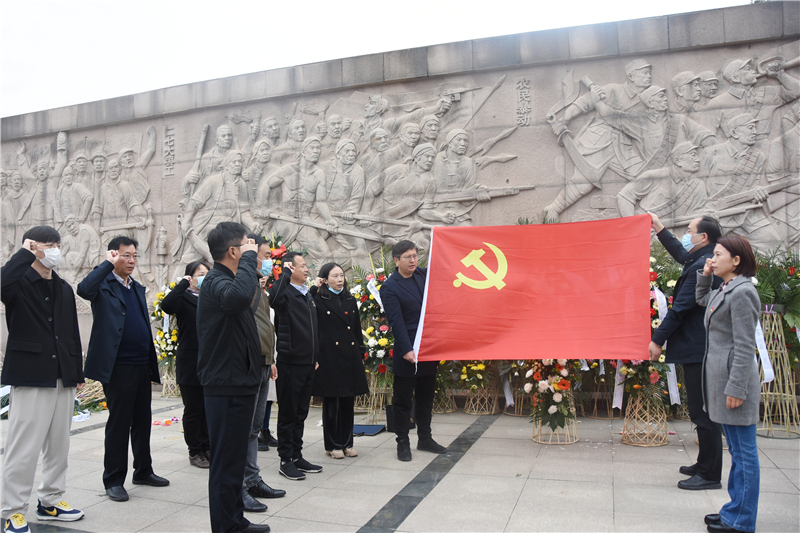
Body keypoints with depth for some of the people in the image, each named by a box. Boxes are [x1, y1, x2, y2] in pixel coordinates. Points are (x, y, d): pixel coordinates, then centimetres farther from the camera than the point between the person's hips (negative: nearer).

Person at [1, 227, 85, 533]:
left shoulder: (64, 290, 14)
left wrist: (78, 373, 15)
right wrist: (26, 253, -21)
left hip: (63, 380, 7)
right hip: (30, 379, -6)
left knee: (59, 445, 13)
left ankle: (51, 501, 27)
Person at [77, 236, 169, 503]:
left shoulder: (138, 288, 16)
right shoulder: (104, 284, -4)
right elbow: (84, 289, -30)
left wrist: (152, 363, 14)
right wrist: (108, 263, -21)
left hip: (142, 365, 7)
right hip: (118, 367, -7)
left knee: (142, 420, 15)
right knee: (119, 422, 1)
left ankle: (143, 471, 28)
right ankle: (114, 480, 14)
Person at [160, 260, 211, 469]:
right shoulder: (184, 298, -5)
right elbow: (167, 305, -26)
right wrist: (184, 283, -19)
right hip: (190, 362, -5)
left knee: (208, 408, 12)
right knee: (193, 409, 4)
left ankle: (206, 448, 24)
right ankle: (195, 452, 16)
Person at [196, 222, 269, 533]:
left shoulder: (224, 280, 16)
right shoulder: (216, 282, -18)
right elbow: (238, 296, -42)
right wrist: (248, 257, -28)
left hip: (239, 383, 11)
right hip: (227, 387, -11)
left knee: (234, 458, 20)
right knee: (226, 463, 0)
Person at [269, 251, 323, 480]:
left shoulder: (308, 294, 14)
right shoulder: (286, 292, -12)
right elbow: (274, 299, -38)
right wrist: (285, 274, -28)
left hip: (307, 363, 8)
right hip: (290, 362, -8)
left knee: (301, 412, 15)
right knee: (288, 413, 3)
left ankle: (297, 456, 26)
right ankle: (286, 460, 13)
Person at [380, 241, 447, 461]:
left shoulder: (424, 275, 7)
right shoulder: (389, 287, -10)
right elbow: (396, 321, -16)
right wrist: (406, 350, -22)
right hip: (407, 352, -6)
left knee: (426, 396, 16)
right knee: (402, 399, 5)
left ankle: (425, 438, 29)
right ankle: (402, 443, 17)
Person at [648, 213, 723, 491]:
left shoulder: (702, 267, -20)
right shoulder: (702, 261, 11)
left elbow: (680, 309, -20)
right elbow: (682, 255, 34)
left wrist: (657, 340, -15)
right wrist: (659, 228, 38)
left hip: (697, 352, -11)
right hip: (700, 349, 11)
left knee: (702, 413, -2)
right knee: (702, 412, 19)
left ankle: (710, 475, 8)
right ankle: (705, 465, 31)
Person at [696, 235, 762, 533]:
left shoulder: (742, 292, -16)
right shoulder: (724, 291, 13)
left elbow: (745, 346, -19)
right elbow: (702, 300, 36)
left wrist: (736, 388, -19)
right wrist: (704, 276, 19)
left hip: (735, 377, -10)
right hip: (720, 376, 10)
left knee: (743, 451, 0)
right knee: (736, 449, 17)